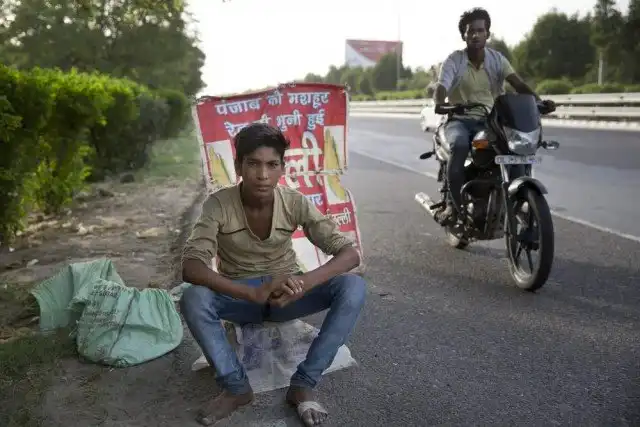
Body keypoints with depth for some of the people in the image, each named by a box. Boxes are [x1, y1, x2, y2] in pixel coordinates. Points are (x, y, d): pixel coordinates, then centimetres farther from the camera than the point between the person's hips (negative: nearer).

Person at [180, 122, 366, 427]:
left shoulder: (295, 202, -16)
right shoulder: (218, 204, -19)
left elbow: (350, 254, -20)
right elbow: (191, 268, -30)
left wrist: (304, 283, -40)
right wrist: (254, 293, -44)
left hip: (285, 294, 1)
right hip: (240, 297, -1)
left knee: (353, 288, -25)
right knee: (193, 300, -33)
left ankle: (303, 384, -14)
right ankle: (236, 387, -12)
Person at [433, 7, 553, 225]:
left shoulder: (497, 59, 5)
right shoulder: (454, 60, -2)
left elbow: (518, 84, -6)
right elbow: (440, 88, -18)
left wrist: (539, 101, -25)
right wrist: (440, 104, -42)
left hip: (489, 121, 3)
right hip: (460, 119, -2)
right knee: (459, 145, -36)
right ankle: (453, 203, -23)